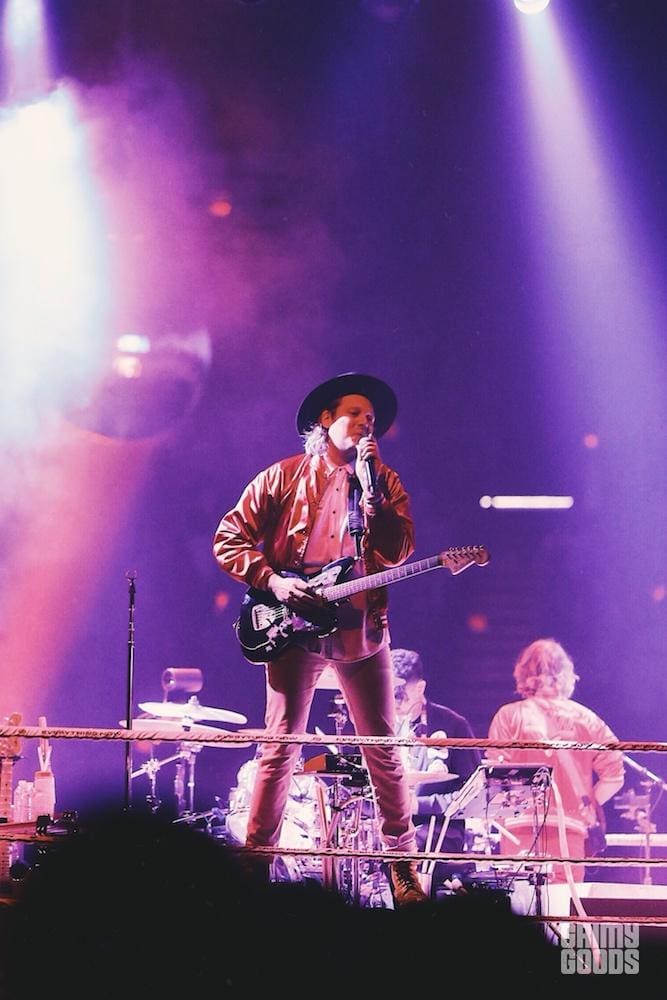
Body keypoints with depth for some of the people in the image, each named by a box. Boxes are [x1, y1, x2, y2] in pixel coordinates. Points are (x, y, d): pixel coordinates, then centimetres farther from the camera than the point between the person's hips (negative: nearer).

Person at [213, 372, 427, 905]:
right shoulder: (283, 478, 3)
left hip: (362, 631, 2)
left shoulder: (384, 483, 8)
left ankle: (402, 862, 14)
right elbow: (229, 540, 2)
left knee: (384, 750, 4)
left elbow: (398, 552, -8)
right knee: (281, 748, -3)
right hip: (293, 627, -2)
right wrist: (272, 581, -11)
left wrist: (369, 486, -14)